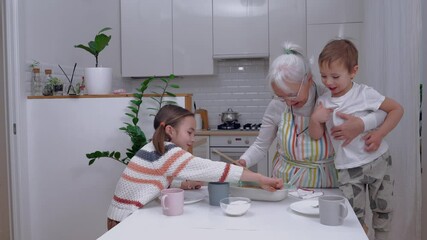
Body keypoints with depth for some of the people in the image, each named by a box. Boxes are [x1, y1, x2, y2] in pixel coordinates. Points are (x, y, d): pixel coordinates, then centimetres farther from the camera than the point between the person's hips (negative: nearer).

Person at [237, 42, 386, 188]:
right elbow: (260, 146, 3)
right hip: (285, 182, 2)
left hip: (324, 183, -1)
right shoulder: (276, 107, -8)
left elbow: (383, 110, -8)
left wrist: (361, 125, -27)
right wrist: (244, 162, -17)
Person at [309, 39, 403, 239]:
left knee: (383, 207, 14)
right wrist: (315, 119, -23)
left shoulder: (364, 93, -12)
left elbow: (397, 109, -5)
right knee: (353, 216, 4)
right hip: (348, 168, 1)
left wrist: (379, 134, -15)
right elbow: (316, 135, -3)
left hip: (378, 161, -1)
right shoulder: (323, 101, -2)